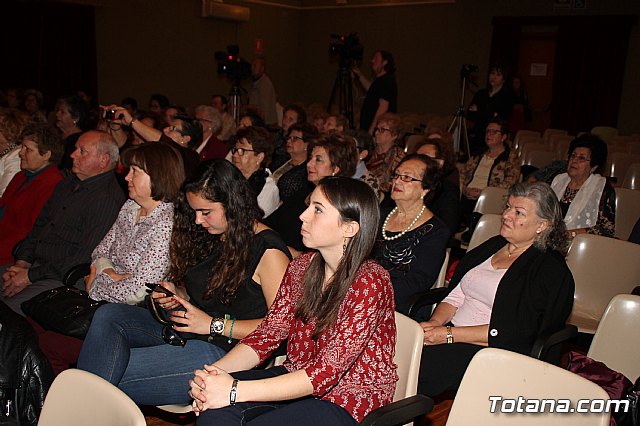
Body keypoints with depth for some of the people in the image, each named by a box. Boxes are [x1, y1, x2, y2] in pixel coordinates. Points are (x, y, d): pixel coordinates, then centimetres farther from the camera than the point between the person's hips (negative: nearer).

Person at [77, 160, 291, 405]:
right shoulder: (210, 237, 13)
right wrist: (176, 295, 4)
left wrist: (215, 325, -17)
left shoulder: (268, 251, -12)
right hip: (182, 330, 8)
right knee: (108, 315, -16)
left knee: (115, 373, -22)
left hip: (222, 349, -8)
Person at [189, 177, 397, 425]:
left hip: (350, 401, -5)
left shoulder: (370, 283, -21)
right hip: (296, 381, 5)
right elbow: (268, 333, 0)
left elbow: (327, 372, -24)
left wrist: (236, 390, -28)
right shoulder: (301, 267, 1)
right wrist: (215, 371, -17)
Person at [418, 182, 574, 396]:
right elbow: (454, 297, 14)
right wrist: (434, 324, -6)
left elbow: (513, 333, -15)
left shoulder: (551, 270, -5)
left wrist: (449, 334, -18)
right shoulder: (492, 246, 16)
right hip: (454, 337, 6)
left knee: (421, 363, -29)